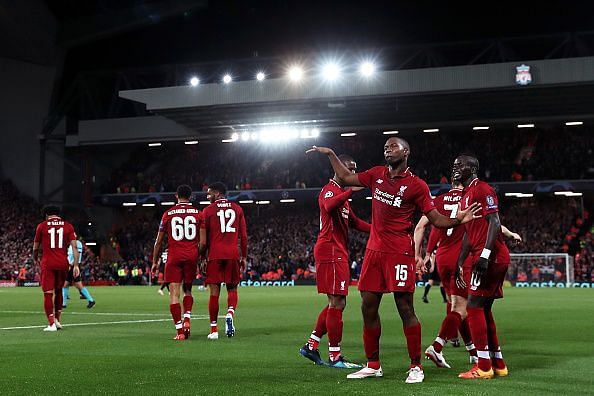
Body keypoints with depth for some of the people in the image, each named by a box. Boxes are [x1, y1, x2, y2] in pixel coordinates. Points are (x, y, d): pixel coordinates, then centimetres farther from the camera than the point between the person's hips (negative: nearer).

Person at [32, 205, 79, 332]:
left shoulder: (42, 226, 3)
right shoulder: (68, 226, 7)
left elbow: (36, 247, 13)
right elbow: (74, 246, -1)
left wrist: (35, 259, 33)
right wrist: (76, 265, 0)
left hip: (48, 263, -3)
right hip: (63, 263, 3)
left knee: (48, 293, -1)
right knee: (58, 291, 20)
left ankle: (51, 324, -8)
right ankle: (57, 320, 24)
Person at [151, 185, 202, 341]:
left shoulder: (168, 214, 6)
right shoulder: (198, 214, 7)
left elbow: (159, 241, 10)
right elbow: (203, 241, 4)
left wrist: (155, 262, 18)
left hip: (174, 257, -1)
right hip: (192, 256, 2)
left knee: (174, 294, -2)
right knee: (188, 290, 19)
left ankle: (179, 330, -9)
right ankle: (187, 319, -2)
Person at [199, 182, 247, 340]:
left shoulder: (208, 210, 2)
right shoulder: (237, 209, 10)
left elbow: (203, 241, 1)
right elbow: (244, 236, 8)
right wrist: (244, 257, 14)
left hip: (215, 255, -2)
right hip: (233, 254, 2)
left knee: (214, 291, 2)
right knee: (232, 288, 14)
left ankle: (214, 329, 3)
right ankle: (230, 314, -14)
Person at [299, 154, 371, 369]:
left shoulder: (341, 192, 24)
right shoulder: (330, 190, -9)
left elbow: (354, 222, 30)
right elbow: (329, 206, -33)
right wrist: (351, 190, -38)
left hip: (337, 253, 11)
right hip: (331, 252, -11)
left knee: (336, 303, 13)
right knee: (337, 303, -8)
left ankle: (311, 345, 19)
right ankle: (335, 357, -4)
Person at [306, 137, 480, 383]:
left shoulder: (416, 186, -4)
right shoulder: (376, 175, 11)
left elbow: (436, 218, -4)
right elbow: (345, 179, 24)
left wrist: (457, 220, -21)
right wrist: (330, 154, 24)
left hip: (399, 253, -6)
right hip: (374, 250, 6)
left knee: (405, 309, -6)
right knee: (368, 307, 7)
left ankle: (416, 367, 3)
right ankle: (373, 365, 19)